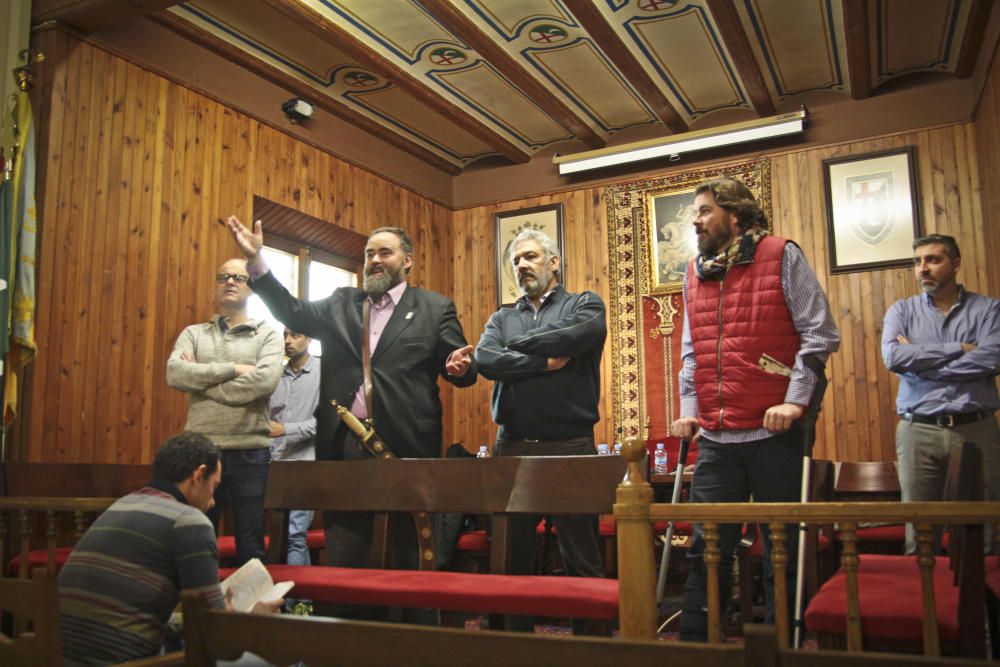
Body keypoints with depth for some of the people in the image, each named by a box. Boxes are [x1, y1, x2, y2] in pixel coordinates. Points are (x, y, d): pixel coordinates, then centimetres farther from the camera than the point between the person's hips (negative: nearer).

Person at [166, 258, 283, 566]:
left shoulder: (267, 335, 4)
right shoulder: (193, 333, 10)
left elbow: (265, 380, -15)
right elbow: (175, 373, -8)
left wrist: (201, 379, -9)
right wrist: (233, 369, -14)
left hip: (250, 450, -2)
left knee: (250, 544, 7)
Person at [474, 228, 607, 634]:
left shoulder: (584, 305, 6)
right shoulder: (502, 319, 16)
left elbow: (577, 336, -16)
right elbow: (485, 361, -3)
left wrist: (517, 345, -3)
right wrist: (544, 361, -10)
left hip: (570, 447, -3)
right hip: (512, 448, 4)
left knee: (581, 558, 2)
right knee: (513, 555, 12)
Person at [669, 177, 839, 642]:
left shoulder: (781, 256, 0)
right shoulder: (694, 273, 15)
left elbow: (820, 334, -5)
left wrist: (795, 400, -14)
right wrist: (689, 410, 7)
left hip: (775, 431, -4)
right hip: (716, 438, 4)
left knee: (782, 547, 7)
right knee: (706, 547, 6)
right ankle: (694, 641, 16)